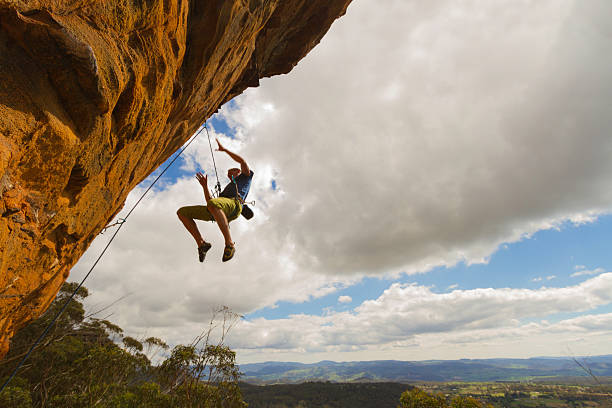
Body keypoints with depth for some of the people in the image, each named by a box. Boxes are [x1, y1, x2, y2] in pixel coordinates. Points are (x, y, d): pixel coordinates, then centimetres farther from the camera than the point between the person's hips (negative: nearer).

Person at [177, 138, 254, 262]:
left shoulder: (245, 177, 30)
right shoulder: (225, 191, 45)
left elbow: (242, 162, 10)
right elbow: (209, 201, 33)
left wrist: (224, 149, 17)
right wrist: (205, 186, 29)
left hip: (233, 205, -7)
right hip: (217, 213, 8)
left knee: (213, 205, -42)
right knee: (181, 212, -1)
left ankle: (229, 244, -32)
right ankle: (201, 243, -10)